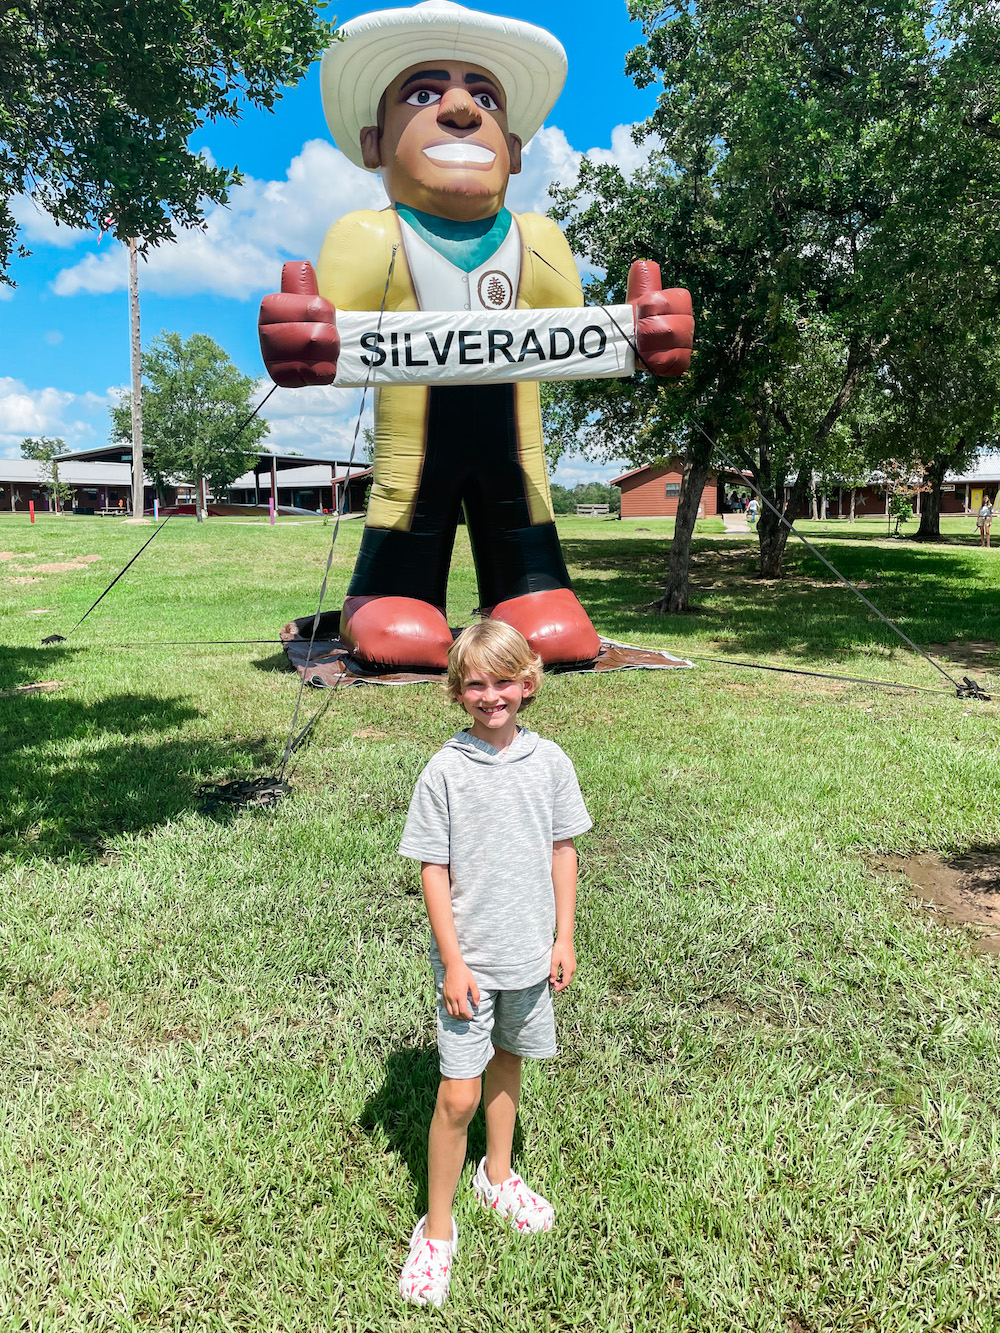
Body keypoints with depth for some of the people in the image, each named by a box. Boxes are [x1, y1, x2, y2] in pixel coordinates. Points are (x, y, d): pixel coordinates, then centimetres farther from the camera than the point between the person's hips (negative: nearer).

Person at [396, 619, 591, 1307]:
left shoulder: (550, 762, -5)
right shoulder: (444, 771, -14)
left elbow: (563, 851, 4)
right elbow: (433, 870, -10)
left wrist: (564, 937, 4)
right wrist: (452, 961, -12)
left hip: (531, 954, 3)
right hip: (469, 959, -3)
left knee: (507, 1060, 23)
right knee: (459, 1094, 1)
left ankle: (498, 1176, 46)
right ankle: (437, 1230, 22)